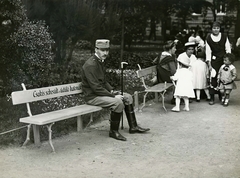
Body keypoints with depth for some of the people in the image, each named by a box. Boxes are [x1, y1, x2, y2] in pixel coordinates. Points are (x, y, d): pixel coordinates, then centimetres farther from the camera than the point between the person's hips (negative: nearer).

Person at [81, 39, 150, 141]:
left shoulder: (100, 62, 11)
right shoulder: (90, 65, -21)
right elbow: (96, 87, -26)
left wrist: (112, 90, 3)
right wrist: (113, 95, -21)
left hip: (101, 92, 10)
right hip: (92, 96, -10)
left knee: (127, 97, 7)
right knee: (118, 102, -29)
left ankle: (133, 126, 13)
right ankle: (113, 132, -13)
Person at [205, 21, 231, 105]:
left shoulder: (224, 37, 0)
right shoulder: (208, 38, -1)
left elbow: (228, 49, 4)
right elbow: (208, 51, -1)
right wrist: (209, 64, -5)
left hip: (223, 60, 1)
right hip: (214, 60, -1)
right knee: (213, 78, -6)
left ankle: (221, 96, 20)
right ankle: (212, 98, 0)